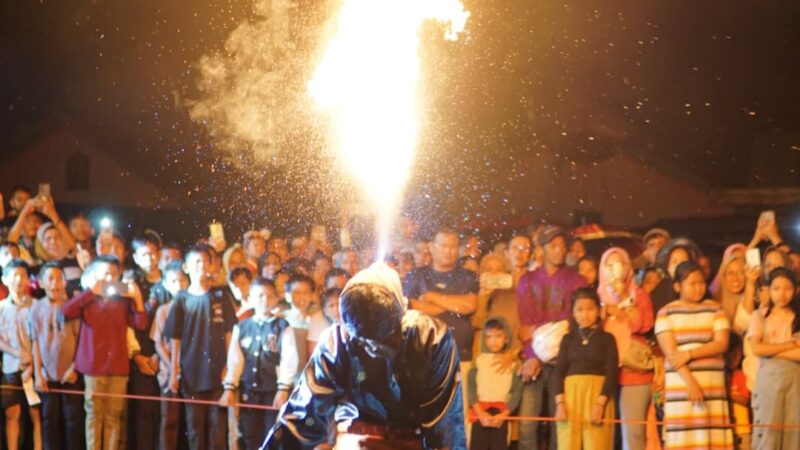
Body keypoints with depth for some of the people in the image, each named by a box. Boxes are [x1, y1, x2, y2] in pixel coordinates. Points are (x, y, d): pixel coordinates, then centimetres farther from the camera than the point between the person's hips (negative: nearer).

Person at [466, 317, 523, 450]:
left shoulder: (513, 363, 6)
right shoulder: (478, 360, 8)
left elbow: (517, 391, -1)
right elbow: (471, 387, 0)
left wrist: (504, 414, -12)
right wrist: (480, 412, -12)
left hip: (501, 412, 0)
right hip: (480, 411, 0)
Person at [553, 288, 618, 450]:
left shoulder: (607, 339, 7)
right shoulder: (568, 339, 13)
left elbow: (612, 373, -1)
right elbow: (558, 372, 6)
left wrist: (600, 404, -14)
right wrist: (560, 403, -9)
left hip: (597, 394, -2)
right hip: (571, 394, 2)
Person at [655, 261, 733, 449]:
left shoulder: (715, 310, 11)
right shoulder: (666, 313, 4)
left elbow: (721, 344, -1)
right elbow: (670, 352, -6)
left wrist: (689, 354, -13)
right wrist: (690, 381, -16)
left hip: (713, 385, 2)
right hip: (680, 385, -2)